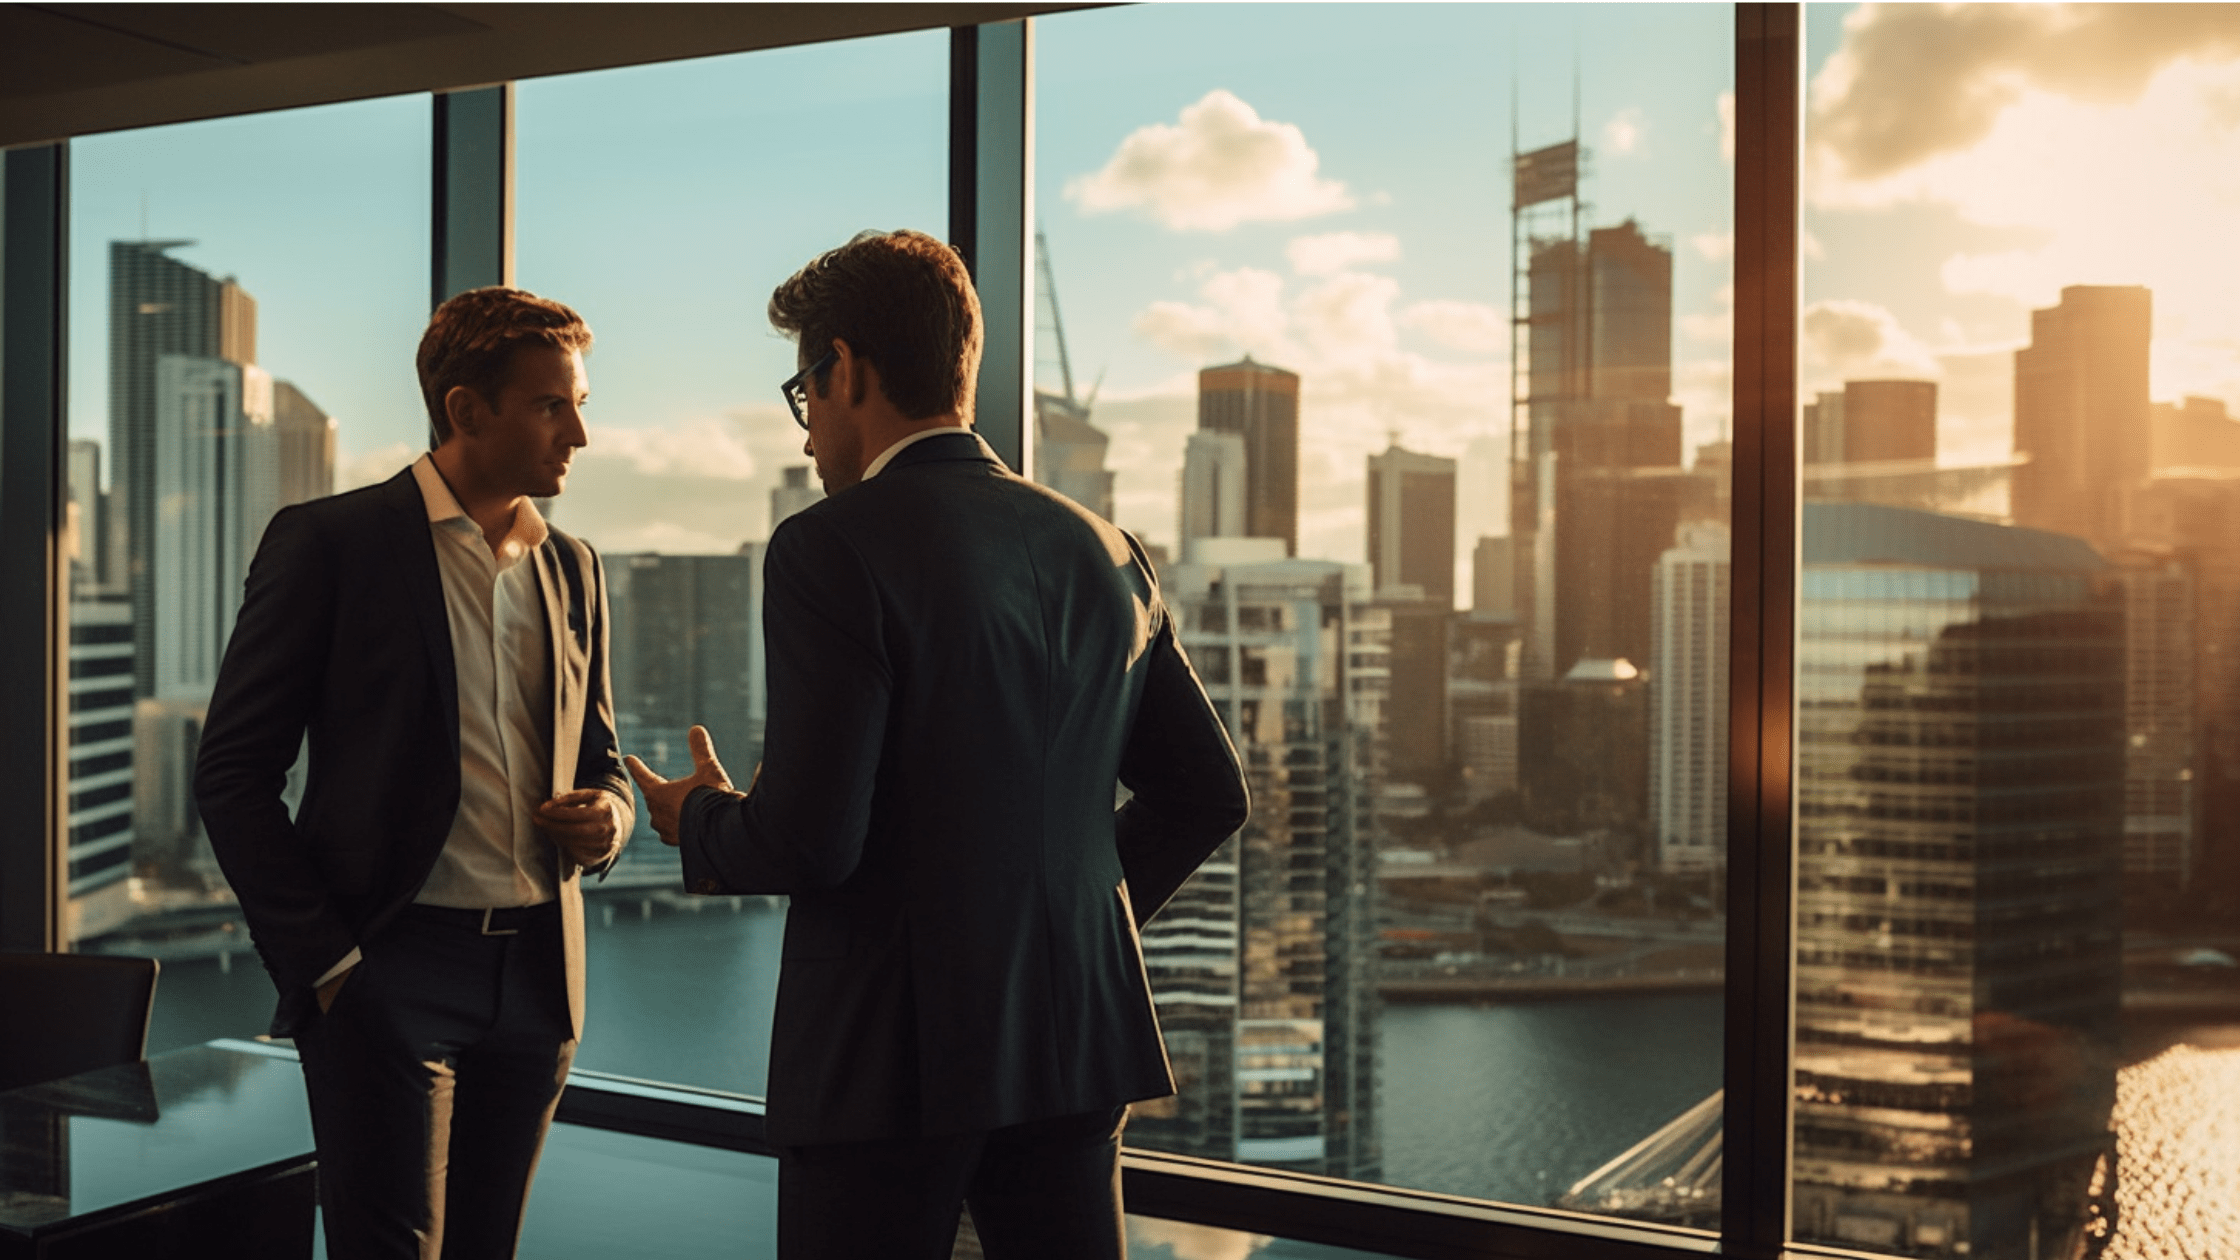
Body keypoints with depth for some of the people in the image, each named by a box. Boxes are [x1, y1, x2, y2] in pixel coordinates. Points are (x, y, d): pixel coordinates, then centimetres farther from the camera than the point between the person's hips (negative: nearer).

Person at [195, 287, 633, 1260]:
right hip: (389, 967, -5)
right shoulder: (329, 542, -4)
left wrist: (605, 815, -3)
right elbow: (232, 771, -5)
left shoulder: (573, 568, 12)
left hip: (537, 974, 5)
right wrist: (321, 961, -10)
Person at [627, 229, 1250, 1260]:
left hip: (893, 1057, -5)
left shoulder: (831, 549, -12)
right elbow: (1207, 794, 12)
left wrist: (701, 821, 3)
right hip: (1077, 1034, 6)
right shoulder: (1101, 550, 7)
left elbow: (808, 839, -18)